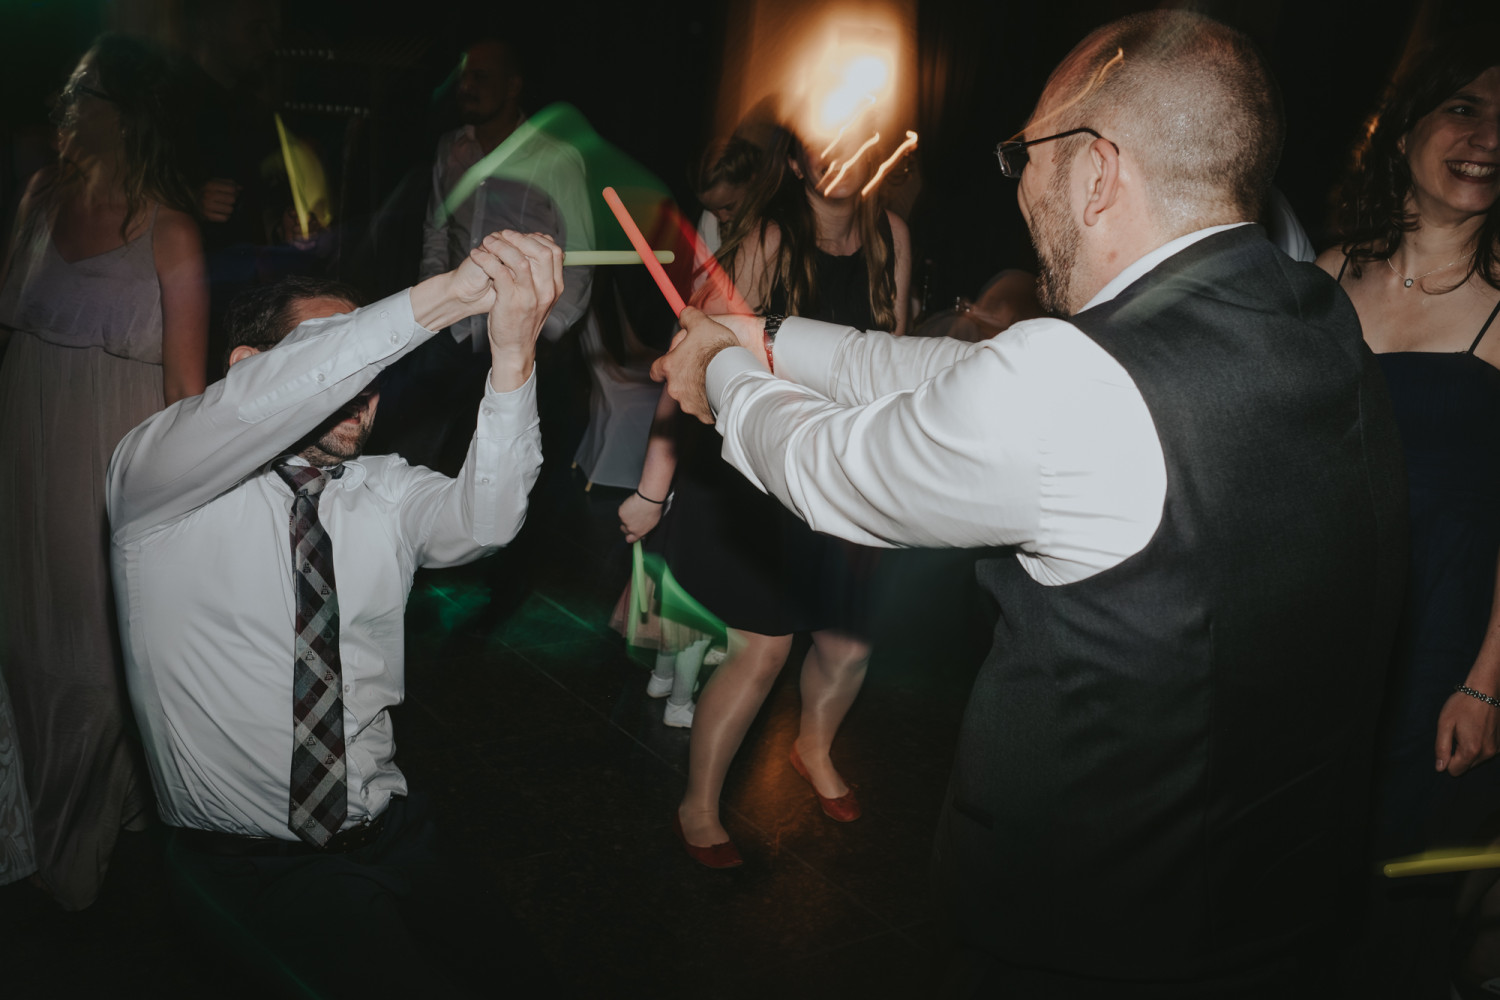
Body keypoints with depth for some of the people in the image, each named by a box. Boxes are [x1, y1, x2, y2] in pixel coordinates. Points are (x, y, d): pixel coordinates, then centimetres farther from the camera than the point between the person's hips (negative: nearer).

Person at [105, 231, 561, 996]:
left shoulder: (388, 492, 7)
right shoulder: (153, 480, -5)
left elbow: (480, 522, -15)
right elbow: (261, 404, -26)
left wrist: (513, 354, -31)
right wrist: (442, 296, -33)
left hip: (387, 836, 4)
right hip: (243, 864, -4)